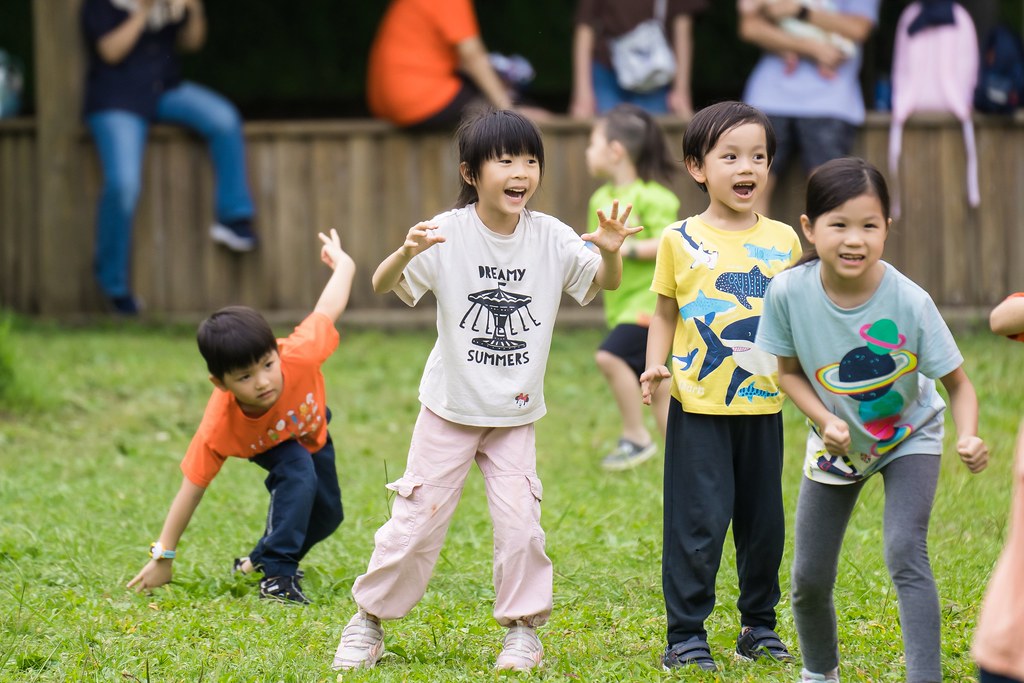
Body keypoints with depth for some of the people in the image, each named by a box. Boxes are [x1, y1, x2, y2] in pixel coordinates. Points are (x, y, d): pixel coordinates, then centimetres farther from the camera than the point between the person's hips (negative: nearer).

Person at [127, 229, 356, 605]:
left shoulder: (298, 356, -46)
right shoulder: (219, 428, -45)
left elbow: (327, 309, -27)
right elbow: (191, 490, -37)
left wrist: (343, 263, -7)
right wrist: (162, 557, -33)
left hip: (310, 428, 4)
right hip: (265, 444, -4)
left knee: (326, 515, 12)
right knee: (298, 473, -33)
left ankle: (262, 560, 37)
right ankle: (277, 574, -24)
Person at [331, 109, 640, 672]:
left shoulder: (551, 238, -6)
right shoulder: (447, 234, -14)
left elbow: (604, 283, 0)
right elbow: (382, 287, -21)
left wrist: (610, 251, -23)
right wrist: (405, 254, -44)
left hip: (515, 415, 2)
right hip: (449, 412, -2)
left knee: (521, 525, -5)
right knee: (415, 522, 1)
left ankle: (523, 628, 12)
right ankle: (368, 622, 17)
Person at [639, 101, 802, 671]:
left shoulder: (783, 241, 5)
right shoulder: (681, 241, -1)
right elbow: (665, 314, 6)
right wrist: (655, 365, -9)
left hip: (763, 406, 3)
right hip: (700, 408, -3)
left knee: (765, 522, 10)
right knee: (698, 523, -6)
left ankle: (760, 624, 25)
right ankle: (686, 635, 1)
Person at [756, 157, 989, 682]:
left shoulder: (909, 302, -30)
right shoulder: (790, 293, -25)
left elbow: (958, 383, -20)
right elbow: (789, 371, -7)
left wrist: (969, 438, -39)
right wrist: (825, 420, -24)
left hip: (909, 437, -3)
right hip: (837, 443, 3)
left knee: (905, 555, -22)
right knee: (810, 578, 8)